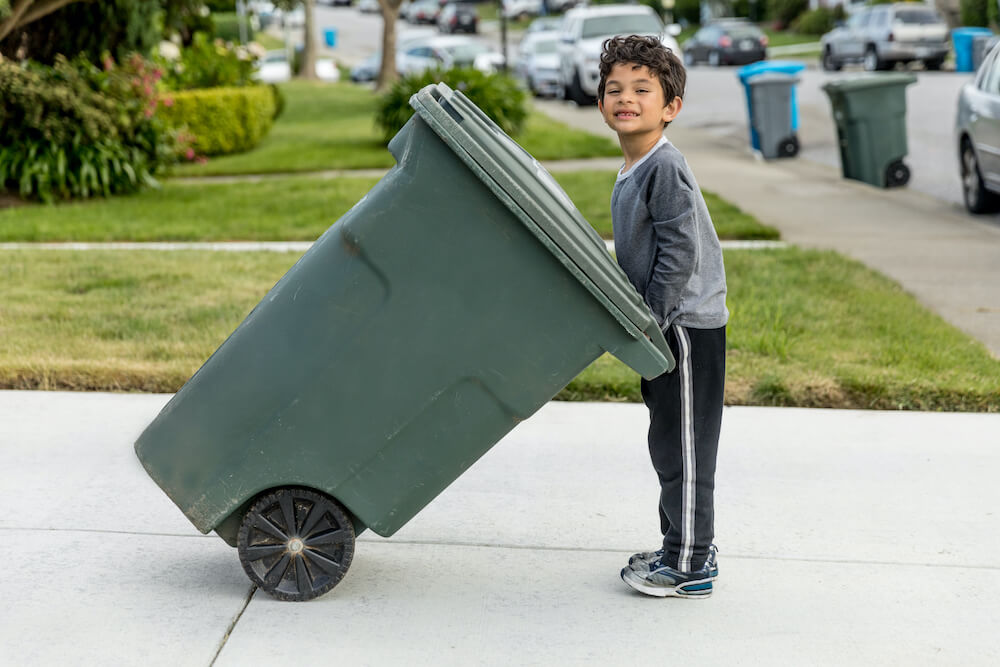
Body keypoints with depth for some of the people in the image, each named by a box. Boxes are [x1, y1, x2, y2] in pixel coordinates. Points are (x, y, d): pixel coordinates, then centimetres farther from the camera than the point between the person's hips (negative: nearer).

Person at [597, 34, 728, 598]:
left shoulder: (666, 168, -17)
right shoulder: (634, 171, 13)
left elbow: (680, 253, -22)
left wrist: (649, 320, -19)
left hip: (687, 325, -10)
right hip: (665, 327, 10)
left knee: (683, 447, -2)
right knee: (669, 445, 17)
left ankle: (689, 567, 7)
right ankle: (685, 549, 29)